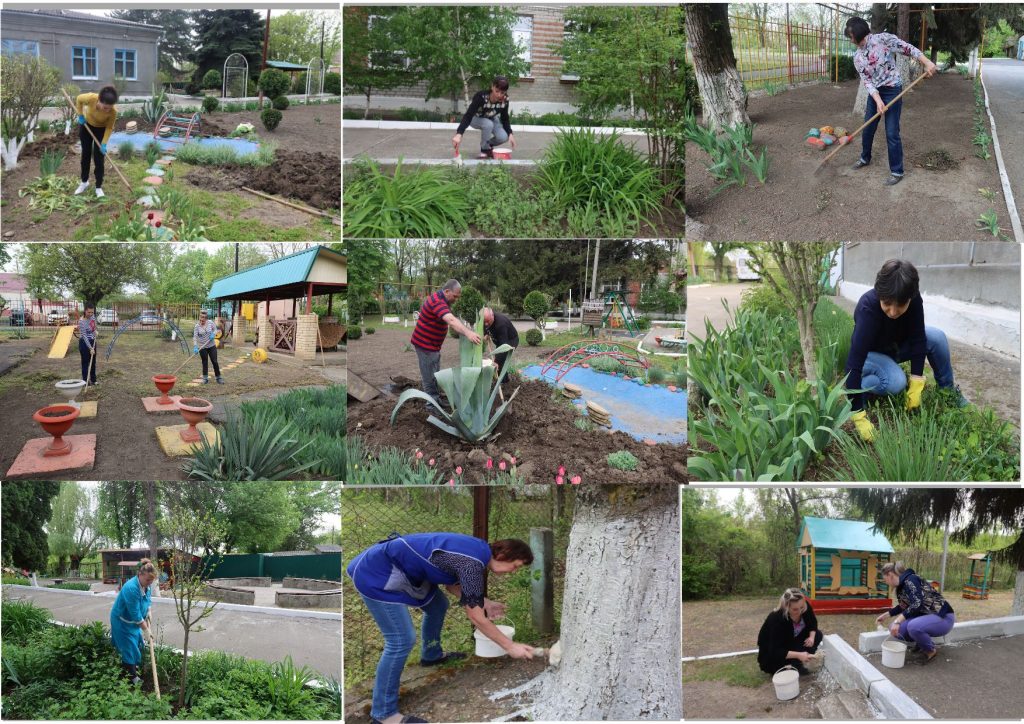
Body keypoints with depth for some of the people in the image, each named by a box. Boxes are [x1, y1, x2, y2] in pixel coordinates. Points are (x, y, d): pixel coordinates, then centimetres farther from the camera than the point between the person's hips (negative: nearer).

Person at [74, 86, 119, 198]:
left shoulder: (113, 112, -37)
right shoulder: (91, 98, -38)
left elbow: (109, 128, -20)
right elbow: (79, 99, -13)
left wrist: (104, 144, -26)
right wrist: (80, 115, -12)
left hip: (101, 129, -2)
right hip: (86, 124, 2)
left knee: (99, 157, -3)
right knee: (85, 154, 12)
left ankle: (99, 187, 8)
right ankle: (84, 182, 28)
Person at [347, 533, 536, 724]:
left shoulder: (477, 550, 5)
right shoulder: (473, 563, -23)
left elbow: (452, 584, 21)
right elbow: (476, 618, -17)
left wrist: (484, 602, 19)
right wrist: (510, 646, -9)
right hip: (378, 573, -10)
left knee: (438, 605, 24)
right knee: (402, 640, -12)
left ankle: (431, 655, 50)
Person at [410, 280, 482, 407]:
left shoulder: (443, 300, 7)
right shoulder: (437, 302, -28)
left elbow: (451, 319, 11)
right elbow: (451, 320, -44)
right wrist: (468, 333, -57)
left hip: (433, 344, 11)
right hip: (425, 344, -11)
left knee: (436, 374, 19)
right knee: (430, 377, -4)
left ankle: (436, 400, 30)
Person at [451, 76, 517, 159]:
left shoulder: (505, 100, -25)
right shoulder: (481, 96, -39)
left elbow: (505, 118, -9)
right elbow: (468, 115, -46)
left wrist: (510, 133, -24)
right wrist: (459, 134, -60)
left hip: (491, 119, 4)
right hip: (476, 118, -4)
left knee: (503, 137, -23)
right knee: (488, 124, -38)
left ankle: (488, 145, 10)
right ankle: (484, 149, -13)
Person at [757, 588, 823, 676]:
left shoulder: (805, 606, -21)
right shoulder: (777, 619, -37)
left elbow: (813, 623, 0)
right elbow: (775, 652, -35)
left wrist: (812, 636, -20)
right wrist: (798, 655, -42)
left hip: (791, 642, 7)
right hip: (770, 653, -7)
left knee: (817, 635, -8)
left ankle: (796, 664, -3)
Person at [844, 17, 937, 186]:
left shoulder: (882, 39, -14)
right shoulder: (857, 57, 2)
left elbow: (908, 48, -12)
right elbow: (867, 81, -3)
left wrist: (927, 63, -21)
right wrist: (878, 100, -17)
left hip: (892, 91, -6)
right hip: (874, 93, 6)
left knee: (892, 133, -6)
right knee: (867, 129, 17)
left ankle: (897, 172, 2)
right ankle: (865, 158, 41)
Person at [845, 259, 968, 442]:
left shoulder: (914, 300, -27)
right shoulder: (868, 307, -40)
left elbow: (918, 339, -20)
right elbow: (854, 361, -44)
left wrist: (916, 385, -28)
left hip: (896, 346, 4)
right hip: (871, 353, -4)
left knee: (937, 337, -20)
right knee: (896, 382, -33)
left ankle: (948, 390, 3)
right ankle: (858, 386, -4)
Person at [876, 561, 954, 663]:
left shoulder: (910, 580, -18)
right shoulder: (901, 586, 9)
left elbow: (917, 604, -31)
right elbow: (904, 606, 27)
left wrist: (897, 621, -32)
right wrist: (885, 615, 31)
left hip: (943, 618, -9)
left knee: (913, 627, -36)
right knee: (895, 628, -8)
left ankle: (930, 650, -8)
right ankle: (922, 643, 14)